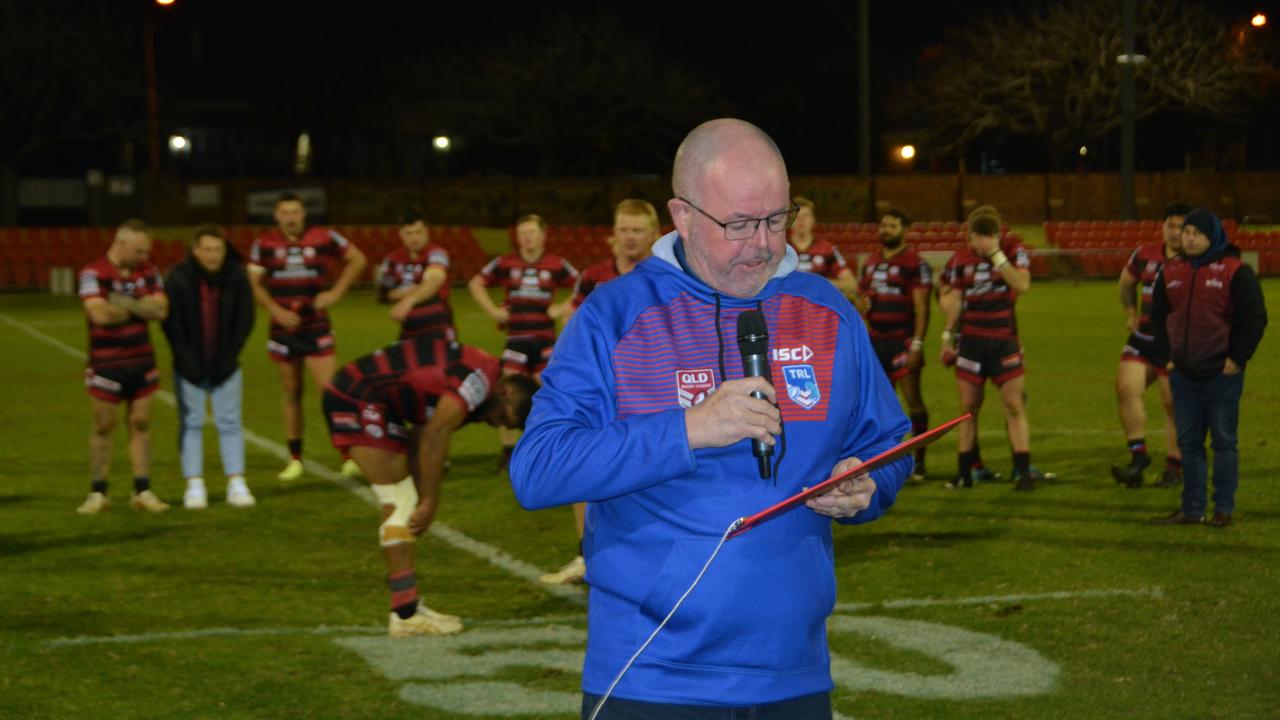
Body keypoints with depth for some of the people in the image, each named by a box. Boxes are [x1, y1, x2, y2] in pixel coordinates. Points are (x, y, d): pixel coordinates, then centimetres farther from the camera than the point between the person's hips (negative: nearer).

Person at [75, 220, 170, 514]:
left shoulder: (148, 272, 3)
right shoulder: (94, 273, -13)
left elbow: (161, 309, -8)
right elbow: (100, 314, -26)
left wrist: (127, 304, -20)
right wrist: (142, 308, -11)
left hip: (142, 362, 4)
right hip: (106, 364, -4)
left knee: (141, 424, 6)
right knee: (103, 427, 4)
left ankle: (142, 491, 10)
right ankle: (97, 493, 13)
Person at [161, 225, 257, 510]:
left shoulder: (236, 275, -6)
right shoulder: (178, 277, -11)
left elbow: (245, 319, -1)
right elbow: (171, 323, -9)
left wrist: (230, 356, -7)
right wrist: (188, 361, -14)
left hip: (225, 365, 1)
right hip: (190, 367, -1)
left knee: (230, 422, 2)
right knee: (191, 424, 2)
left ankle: (236, 485, 4)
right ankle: (194, 486, 5)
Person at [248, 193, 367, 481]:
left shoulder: (323, 238, -4)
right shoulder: (265, 244, -1)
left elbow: (357, 259, 8)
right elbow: (254, 283, 1)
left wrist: (336, 292, -1)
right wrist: (276, 310, -14)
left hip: (316, 328, -2)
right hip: (283, 329, 2)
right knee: (292, 395, 8)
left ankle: (348, 457, -7)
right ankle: (295, 460, 16)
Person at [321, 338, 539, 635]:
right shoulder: (482, 377, -14)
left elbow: (419, 442, 17)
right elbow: (435, 436, -17)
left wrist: (423, 503, 13)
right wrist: (429, 502, -10)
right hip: (360, 399, -11)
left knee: (402, 507, 14)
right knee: (401, 505, -8)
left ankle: (409, 606, 18)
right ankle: (406, 614, -6)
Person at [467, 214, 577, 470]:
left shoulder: (556, 265, -1)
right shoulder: (505, 263, 1)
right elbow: (476, 283, 10)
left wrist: (563, 308, -5)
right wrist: (493, 310, -1)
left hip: (545, 339, 0)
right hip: (516, 338, 0)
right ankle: (508, 451, 5)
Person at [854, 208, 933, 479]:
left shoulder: (915, 264, -7)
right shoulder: (871, 262, 15)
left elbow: (921, 308, -11)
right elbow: (861, 292, 26)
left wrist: (917, 345, -18)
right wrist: (860, 304, 1)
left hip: (902, 342, -7)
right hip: (875, 340, 7)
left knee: (913, 400, -6)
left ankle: (919, 460, -3)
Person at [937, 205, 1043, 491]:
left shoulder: (1013, 252, -4)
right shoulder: (961, 259, 3)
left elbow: (1022, 284, -21)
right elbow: (952, 298, 9)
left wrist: (996, 253, -22)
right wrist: (947, 337, 6)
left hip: (1004, 341, -2)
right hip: (970, 341, 2)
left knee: (1015, 405, -9)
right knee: (968, 408, 4)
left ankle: (1023, 471, -8)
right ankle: (964, 473, 11)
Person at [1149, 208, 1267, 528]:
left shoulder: (1235, 271, -8)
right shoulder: (1171, 271, 8)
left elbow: (1255, 318, -8)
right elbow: (1158, 314, 19)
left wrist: (1237, 359, -11)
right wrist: (1167, 353, 9)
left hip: (1222, 374, -5)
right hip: (1184, 375, 5)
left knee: (1224, 441, 1)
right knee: (1188, 442, 8)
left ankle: (1224, 509, 7)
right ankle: (1192, 508, 15)